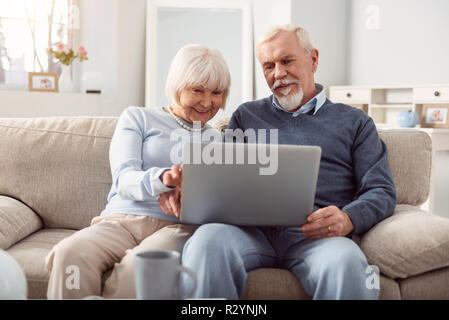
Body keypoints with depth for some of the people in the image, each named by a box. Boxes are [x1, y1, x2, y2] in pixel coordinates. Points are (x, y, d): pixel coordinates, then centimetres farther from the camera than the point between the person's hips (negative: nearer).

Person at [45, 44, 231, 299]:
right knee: (71, 252, -34)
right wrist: (163, 178, -23)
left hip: (178, 224, 0)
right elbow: (124, 179, 1)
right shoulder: (137, 118, 17)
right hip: (122, 219, 0)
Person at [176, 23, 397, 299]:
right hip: (251, 227, 2)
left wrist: (347, 220, -12)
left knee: (345, 261, -38)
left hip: (317, 234, -1)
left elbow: (382, 191, 12)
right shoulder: (246, 116, 28)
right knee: (208, 240, -34)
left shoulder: (355, 122, 21)